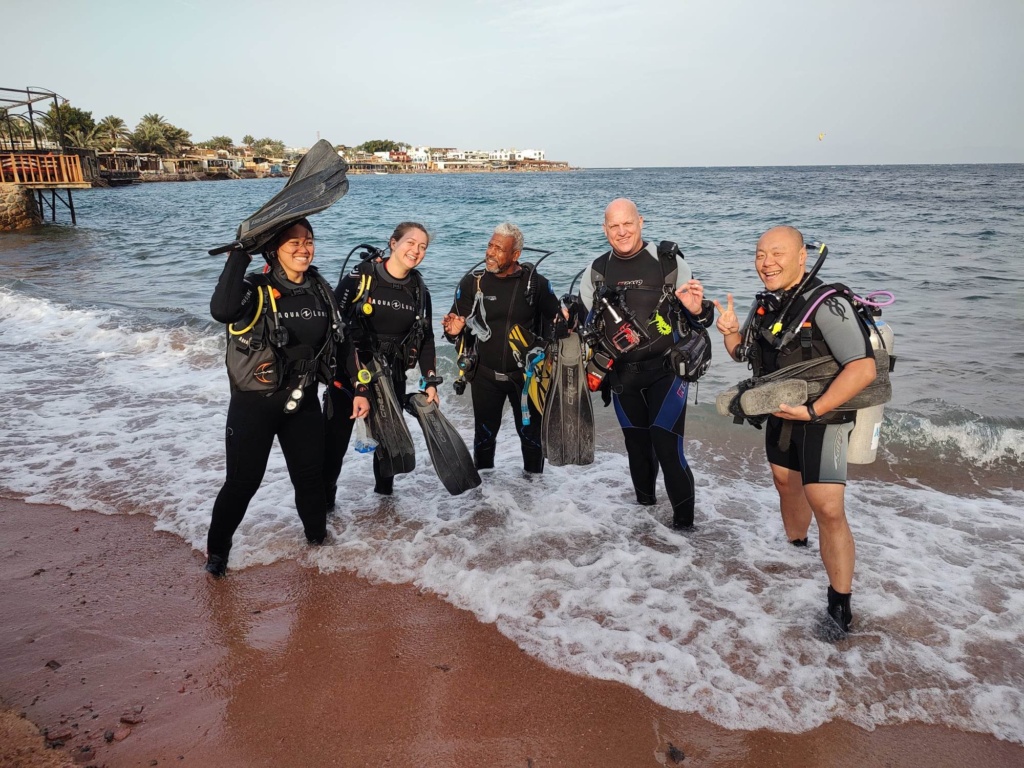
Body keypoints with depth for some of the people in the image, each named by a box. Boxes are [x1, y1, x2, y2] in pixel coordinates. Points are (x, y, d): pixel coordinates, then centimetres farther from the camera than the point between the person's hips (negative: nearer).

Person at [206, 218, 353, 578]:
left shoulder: (321, 290, 0)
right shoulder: (257, 289, -17)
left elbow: (338, 344, 10)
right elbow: (221, 310, -40)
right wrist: (240, 253, -33)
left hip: (303, 401, 5)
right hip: (254, 404, -4)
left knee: (310, 474, 17)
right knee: (242, 481, 6)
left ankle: (317, 536, 41)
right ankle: (216, 548, 29)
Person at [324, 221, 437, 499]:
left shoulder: (419, 289, 2)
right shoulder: (360, 278, -13)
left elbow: (425, 337, 9)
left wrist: (430, 381, 1)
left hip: (393, 378, 4)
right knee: (336, 440, 3)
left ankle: (385, 493, 38)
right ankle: (323, 500, 20)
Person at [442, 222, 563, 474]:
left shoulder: (535, 283, -8)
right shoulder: (472, 283, -7)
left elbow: (556, 321, 4)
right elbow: (458, 327, -2)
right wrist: (454, 331, -24)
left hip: (526, 375, 0)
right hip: (485, 375, 1)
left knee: (531, 432, 11)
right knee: (484, 433, 13)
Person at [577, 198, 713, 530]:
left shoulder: (670, 262, -5)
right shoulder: (596, 271, 4)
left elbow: (698, 321, 0)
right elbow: (587, 324, 17)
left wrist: (696, 310, -22)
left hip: (667, 369, -4)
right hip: (622, 375, 4)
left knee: (666, 447, -10)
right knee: (636, 445, 14)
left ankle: (684, 519, 6)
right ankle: (644, 503, 34)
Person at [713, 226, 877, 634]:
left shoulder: (827, 305, -23)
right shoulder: (765, 303, 1)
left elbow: (863, 369, -28)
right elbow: (742, 354, 15)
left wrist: (812, 411, -29)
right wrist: (730, 332, -7)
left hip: (822, 420, -8)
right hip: (780, 415, 8)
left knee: (828, 510, -14)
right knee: (786, 484, 22)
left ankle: (840, 604, 0)